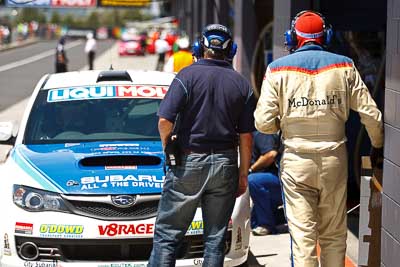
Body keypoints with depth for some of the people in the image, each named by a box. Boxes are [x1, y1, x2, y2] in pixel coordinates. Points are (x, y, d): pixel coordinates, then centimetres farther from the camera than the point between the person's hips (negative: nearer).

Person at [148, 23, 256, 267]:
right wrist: (243, 174, 11)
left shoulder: (188, 75, -6)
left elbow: (165, 121, -13)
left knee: (167, 234, 1)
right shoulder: (242, 84, 4)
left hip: (189, 162, -3)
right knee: (216, 238, 8)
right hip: (225, 165, 3)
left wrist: (167, 148, 5)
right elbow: (246, 136, 4)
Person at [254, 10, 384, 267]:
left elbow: (263, 122, -5)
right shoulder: (344, 66, 2)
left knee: (303, 236, 0)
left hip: (296, 161, -1)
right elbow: (371, 115, 3)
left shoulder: (278, 69, -1)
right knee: (334, 236, 12)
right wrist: (378, 146, 20)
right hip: (334, 159, 1)